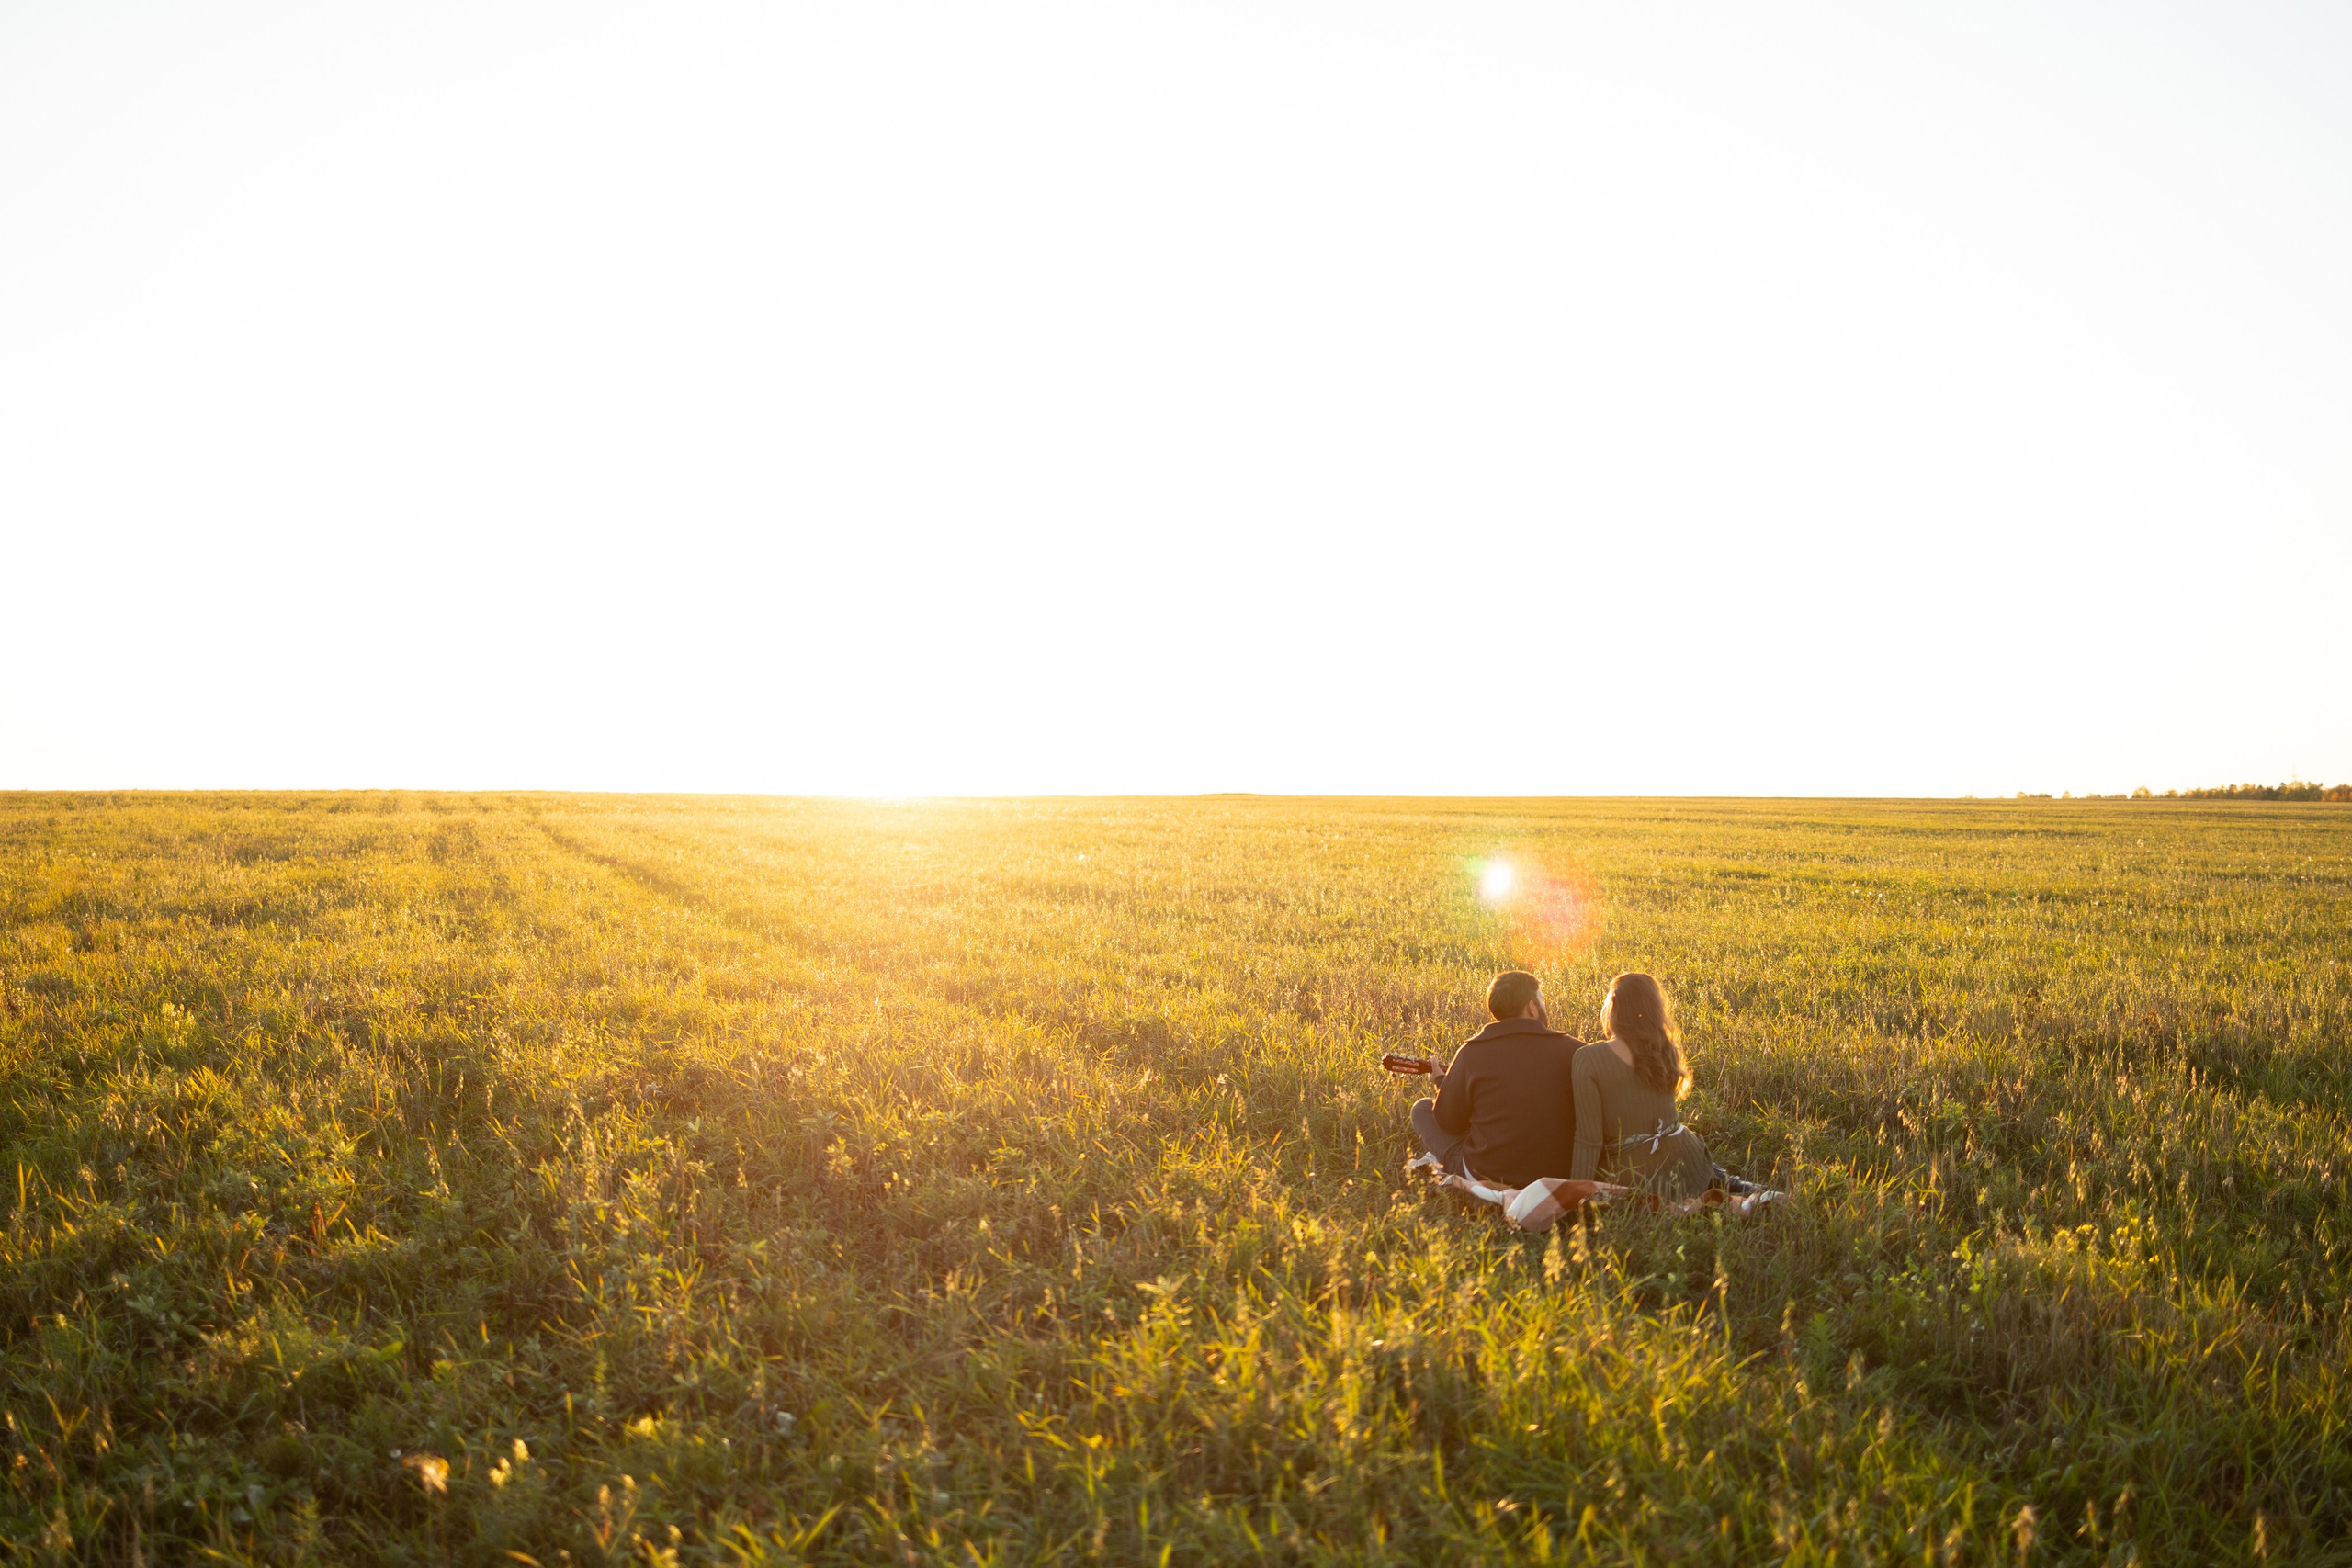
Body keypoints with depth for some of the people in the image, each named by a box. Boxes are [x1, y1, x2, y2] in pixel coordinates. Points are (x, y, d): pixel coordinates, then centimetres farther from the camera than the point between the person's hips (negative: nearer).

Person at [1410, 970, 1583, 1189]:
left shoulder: (1472, 1052, -14)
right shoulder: (1574, 1051, -11)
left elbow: (1449, 1121, -2)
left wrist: (1441, 1081, 18)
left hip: (1485, 1176, -3)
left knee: (1422, 1108, 17)